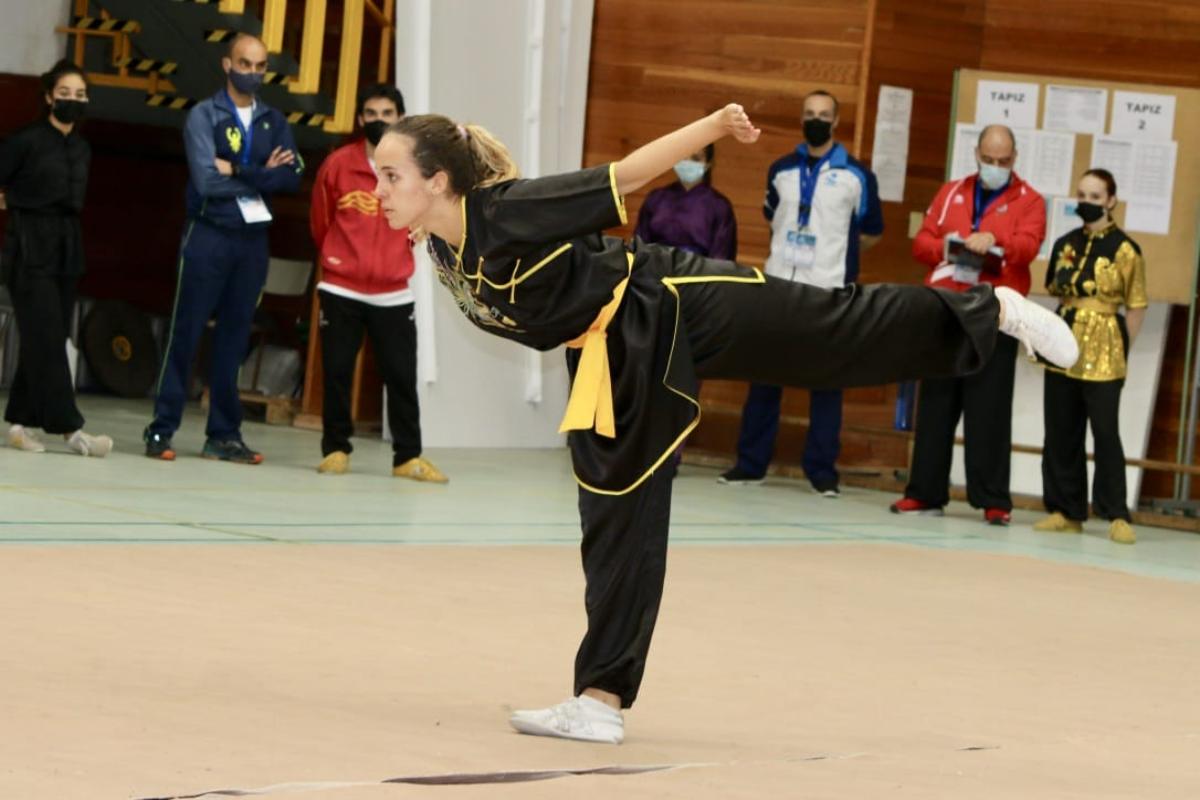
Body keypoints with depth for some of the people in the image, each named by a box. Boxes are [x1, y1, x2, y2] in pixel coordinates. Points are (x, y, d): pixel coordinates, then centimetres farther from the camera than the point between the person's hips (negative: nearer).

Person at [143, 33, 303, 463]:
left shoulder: (274, 122, 10)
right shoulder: (204, 116, -3)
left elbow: (292, 177, -6)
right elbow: (207, 181, -14)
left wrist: (238, 171, -14)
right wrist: (262, 178, -6)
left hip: (253, 238, 4)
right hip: (208, 236, -4)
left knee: (234, 338, 7)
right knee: (186, 333, -3)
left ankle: (224, 434, 11)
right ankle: (161, 430, 0)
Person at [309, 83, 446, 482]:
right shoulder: (338, 164, -5)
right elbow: (320, 219, 11)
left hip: (393, 294, 0)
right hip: (341, 290, 0)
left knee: (402, 377, 0)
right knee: (337, 373, 4)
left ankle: (408, 457, 5)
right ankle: (335, 450, 15)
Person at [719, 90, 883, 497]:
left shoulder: (856, 176, 0)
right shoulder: (781, 171, 10)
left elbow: (871, 233, 10)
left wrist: (835, 251, 10)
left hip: (829, 294, -3)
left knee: (825, 382, 0)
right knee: (764, 376, 4)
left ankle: (822, 470, 4)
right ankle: (751, 463, 9)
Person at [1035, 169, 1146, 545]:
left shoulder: (1125, 250, -5)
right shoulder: (1065, 245, 10)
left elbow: (1136, 307, -2)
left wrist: (1122, 350, -4)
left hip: (1103, 352, -5)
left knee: (1106, 432, -7)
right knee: (1061, 432, 6)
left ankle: (1117, 517, -4)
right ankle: (1066, 511, 13)